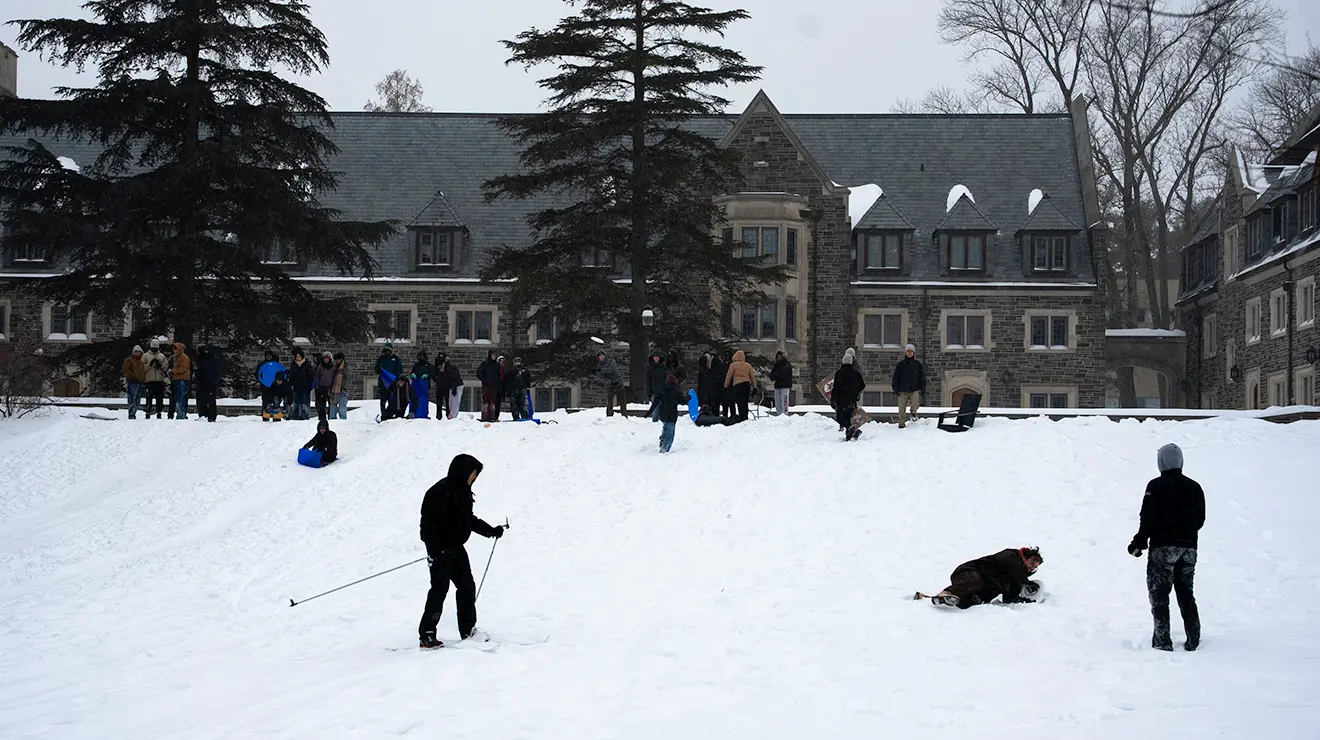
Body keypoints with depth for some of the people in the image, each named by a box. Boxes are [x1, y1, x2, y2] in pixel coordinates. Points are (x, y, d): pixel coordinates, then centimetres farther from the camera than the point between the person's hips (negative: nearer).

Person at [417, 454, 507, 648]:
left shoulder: (463, 491, 12)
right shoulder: (441, 491, -17)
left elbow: (469, 519, 24)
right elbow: (430, 520, -21)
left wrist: (491, 531, 19)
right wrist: (433, 549, -27)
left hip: (456, 547, 9)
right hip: (440, 549, -9)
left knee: (467, 587, 8)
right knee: (440, 588, -10)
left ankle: (468, 629, 17)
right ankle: (426, 636, -7)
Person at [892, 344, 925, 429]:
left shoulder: (918, 364, 8)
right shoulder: (901, 364, 6)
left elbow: (922, 377, 11)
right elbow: (896, 377, 6)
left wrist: (923, 389, 4)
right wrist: (896, 389, -2)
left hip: (914, 390, -1)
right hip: (903, 391, 1)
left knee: (915, 405, -24)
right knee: (902, 409, 0)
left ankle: (913, 412, 11)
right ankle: (901, 425, 17)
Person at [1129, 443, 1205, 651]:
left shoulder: (1156, 486, -10)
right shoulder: (1194, 487, 7)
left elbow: (1149, 519, -14)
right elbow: (1200, 519, 12)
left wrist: (1139, 542, -6)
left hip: (1162, 547, -5)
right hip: (1188, 547, 5)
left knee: (1159, 594, 0)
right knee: (1186, 593, 14)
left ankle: (1162, 640, -5)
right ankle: (1193, 639, 12)